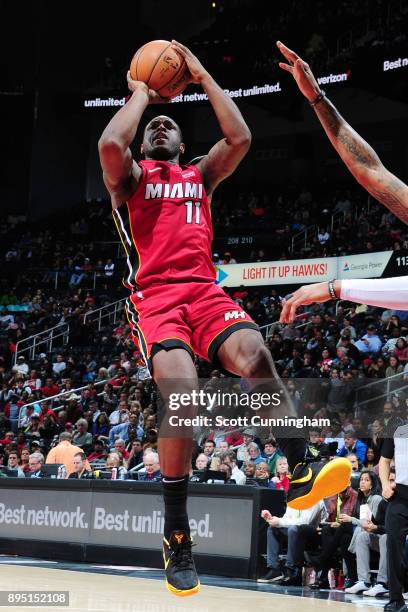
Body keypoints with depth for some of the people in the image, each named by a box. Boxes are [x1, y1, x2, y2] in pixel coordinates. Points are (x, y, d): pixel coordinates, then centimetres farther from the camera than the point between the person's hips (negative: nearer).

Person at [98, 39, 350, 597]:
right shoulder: (131, 178, 16)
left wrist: (202, 77, 13)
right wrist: (141, 94, 8)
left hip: (205, 290, 3)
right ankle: (176, 535, -20)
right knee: (181, 390, -29)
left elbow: (240, 139, 6)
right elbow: (110, 144, -8)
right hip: (154, 296, -3)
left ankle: (300, 473, -38)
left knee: (253, 352, -32)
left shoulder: (200, 175, 25)